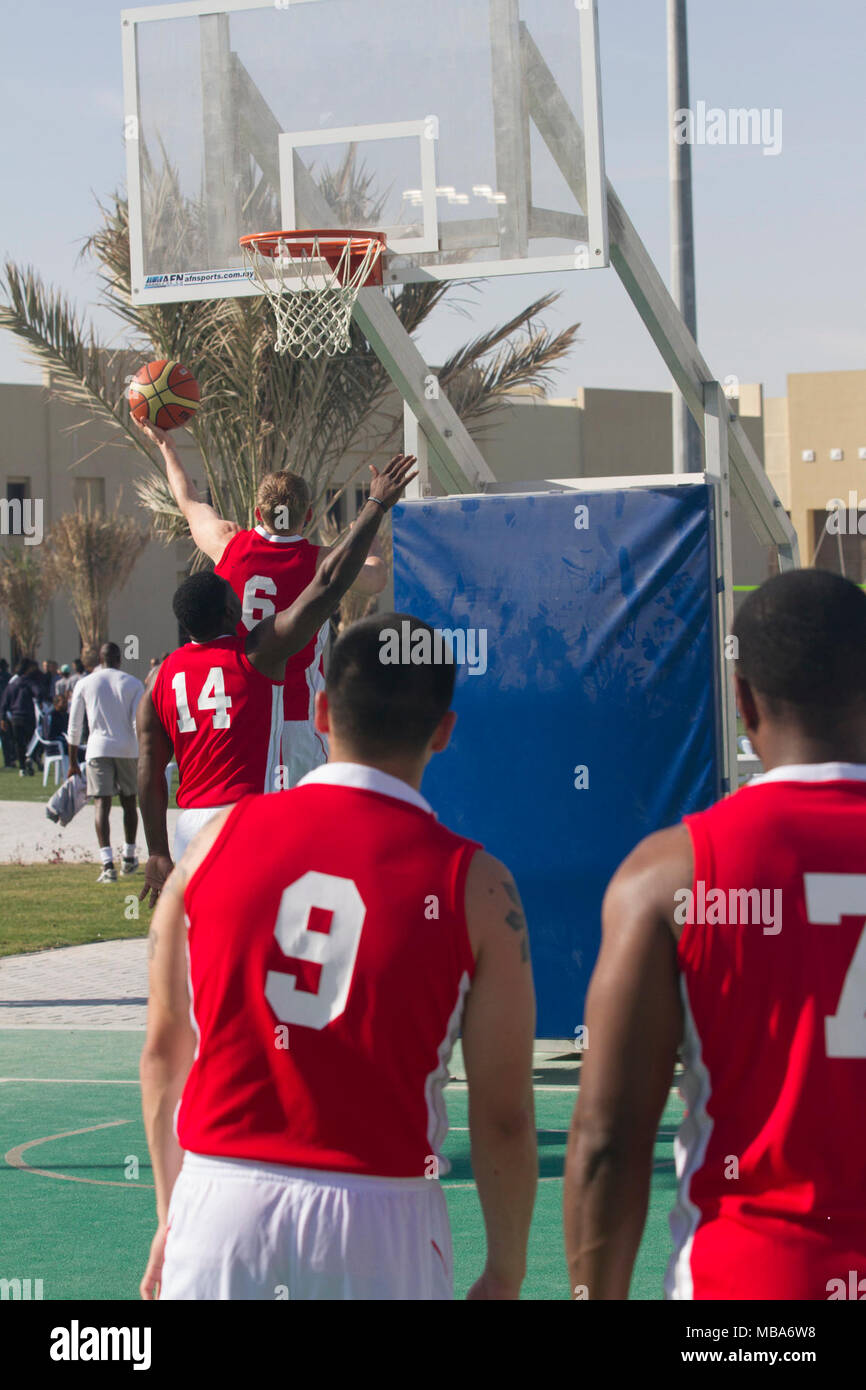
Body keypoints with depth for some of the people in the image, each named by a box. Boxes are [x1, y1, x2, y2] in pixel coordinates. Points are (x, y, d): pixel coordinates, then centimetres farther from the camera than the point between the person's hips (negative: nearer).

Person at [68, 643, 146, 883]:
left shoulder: (85, 684, 4)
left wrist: (73, 761, 12)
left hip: (99, 748, -1)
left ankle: (107, 864, -22)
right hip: (128, 749, 1)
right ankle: (129, 858, 29)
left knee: (102, 804, -7)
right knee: (129, 802, 17)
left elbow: (74, 727, 5)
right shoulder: (133, 683, 3)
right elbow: (139, 723, -5)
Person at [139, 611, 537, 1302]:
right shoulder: (475, 886, -5)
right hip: (380, 1219, -2)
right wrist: (505, 1275, 9)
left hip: (221, 1199, 2)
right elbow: (503, 1115, -3)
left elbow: (165, 1052, 9)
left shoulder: (219, 838, 3)